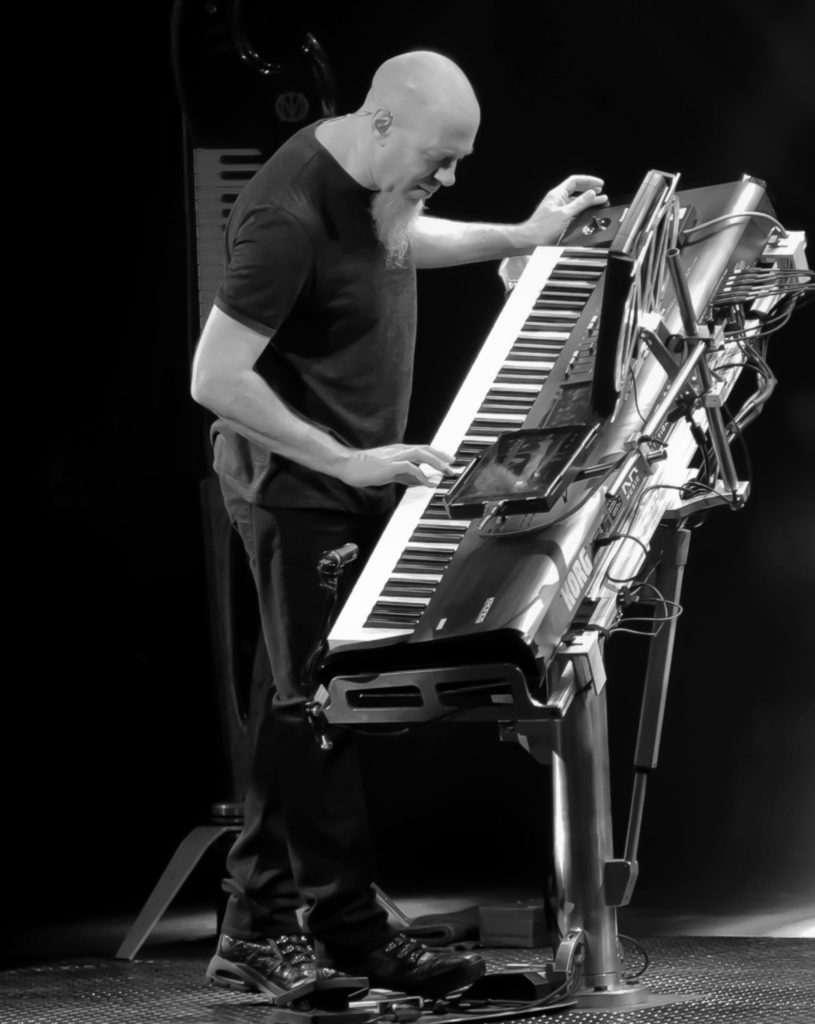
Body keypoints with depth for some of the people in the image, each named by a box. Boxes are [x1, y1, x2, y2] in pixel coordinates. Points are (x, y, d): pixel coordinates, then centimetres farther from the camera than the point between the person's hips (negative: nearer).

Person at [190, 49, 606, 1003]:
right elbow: (215, 377, -27)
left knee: (305, 700, 12)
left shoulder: (370, 175, 0)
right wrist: (346, 461, -24)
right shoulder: (290, 217, -28)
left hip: (355, 474, 9)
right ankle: (353, 932, 9)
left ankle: (260, 925, 20)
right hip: (297, 487, -9)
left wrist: (520, 236, 19)